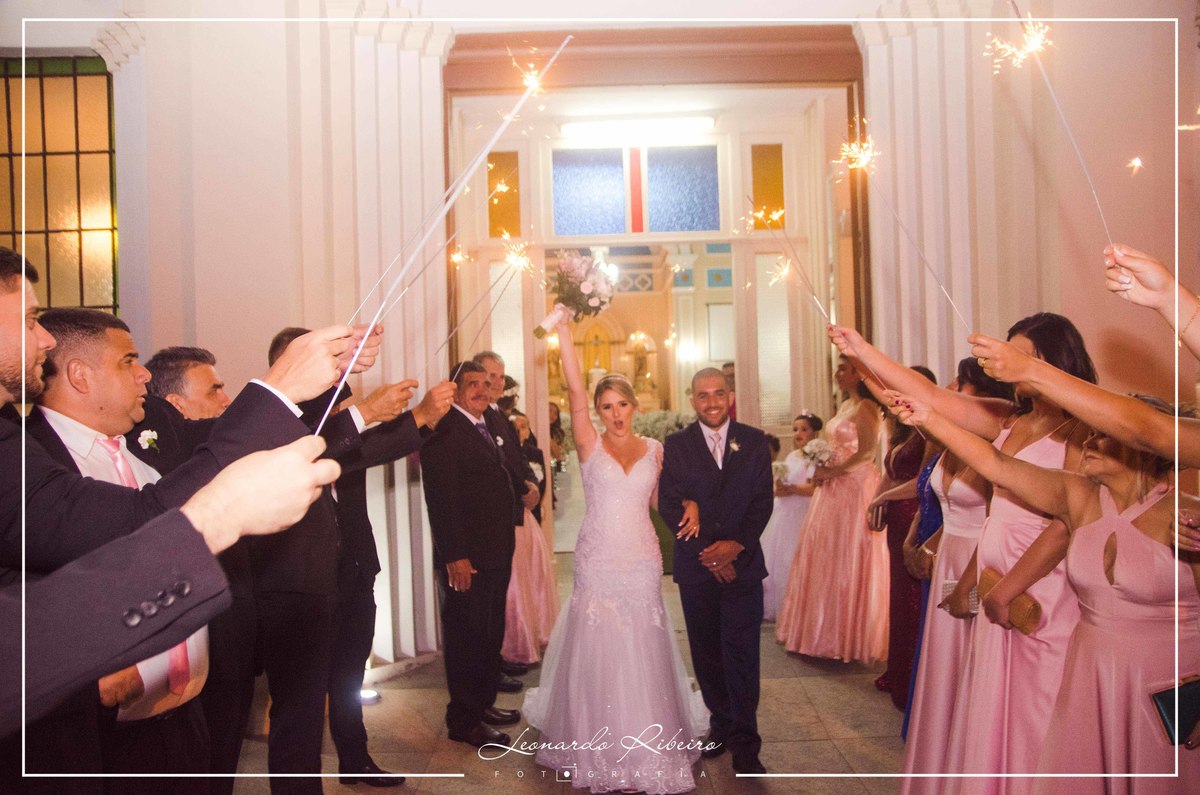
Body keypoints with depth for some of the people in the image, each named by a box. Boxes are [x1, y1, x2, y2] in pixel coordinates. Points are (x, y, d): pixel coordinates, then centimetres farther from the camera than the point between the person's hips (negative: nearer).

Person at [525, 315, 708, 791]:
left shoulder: (654, 450, 7)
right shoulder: (590, 445, -2)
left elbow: (662, 502, 11)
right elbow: (574, 389, -13)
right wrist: (563, 328, -20)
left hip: (642, 561, 2)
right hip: (598, 559, -2)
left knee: (642, 654, 6)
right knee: (598, 652, 3)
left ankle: (648, 745, 23)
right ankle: (600, 748, 21)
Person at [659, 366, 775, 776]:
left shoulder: (754, 441, 3)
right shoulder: (676, 444, 3)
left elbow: (763, 500, -1)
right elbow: (667, 503, -3)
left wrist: (736, 544, -15)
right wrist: (706, 552, -11)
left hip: (742, 562, -1)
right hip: (696, 565, 1)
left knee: (741, 653, -2)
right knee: (707, 652, 11)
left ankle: (745, 746, 7)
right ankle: (721, 726, 29)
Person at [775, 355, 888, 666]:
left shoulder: (865, 408, -11)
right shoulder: (844, 407, 15)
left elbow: (867, 452, -19)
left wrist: (831, 471, -17)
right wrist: (822, 469, 3)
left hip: (855, 488, -9)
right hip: (834, 489, 9)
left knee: (848, 559, 0)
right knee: (826, 555, 11)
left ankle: (851, 636, 13)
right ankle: (826, 631, 21)